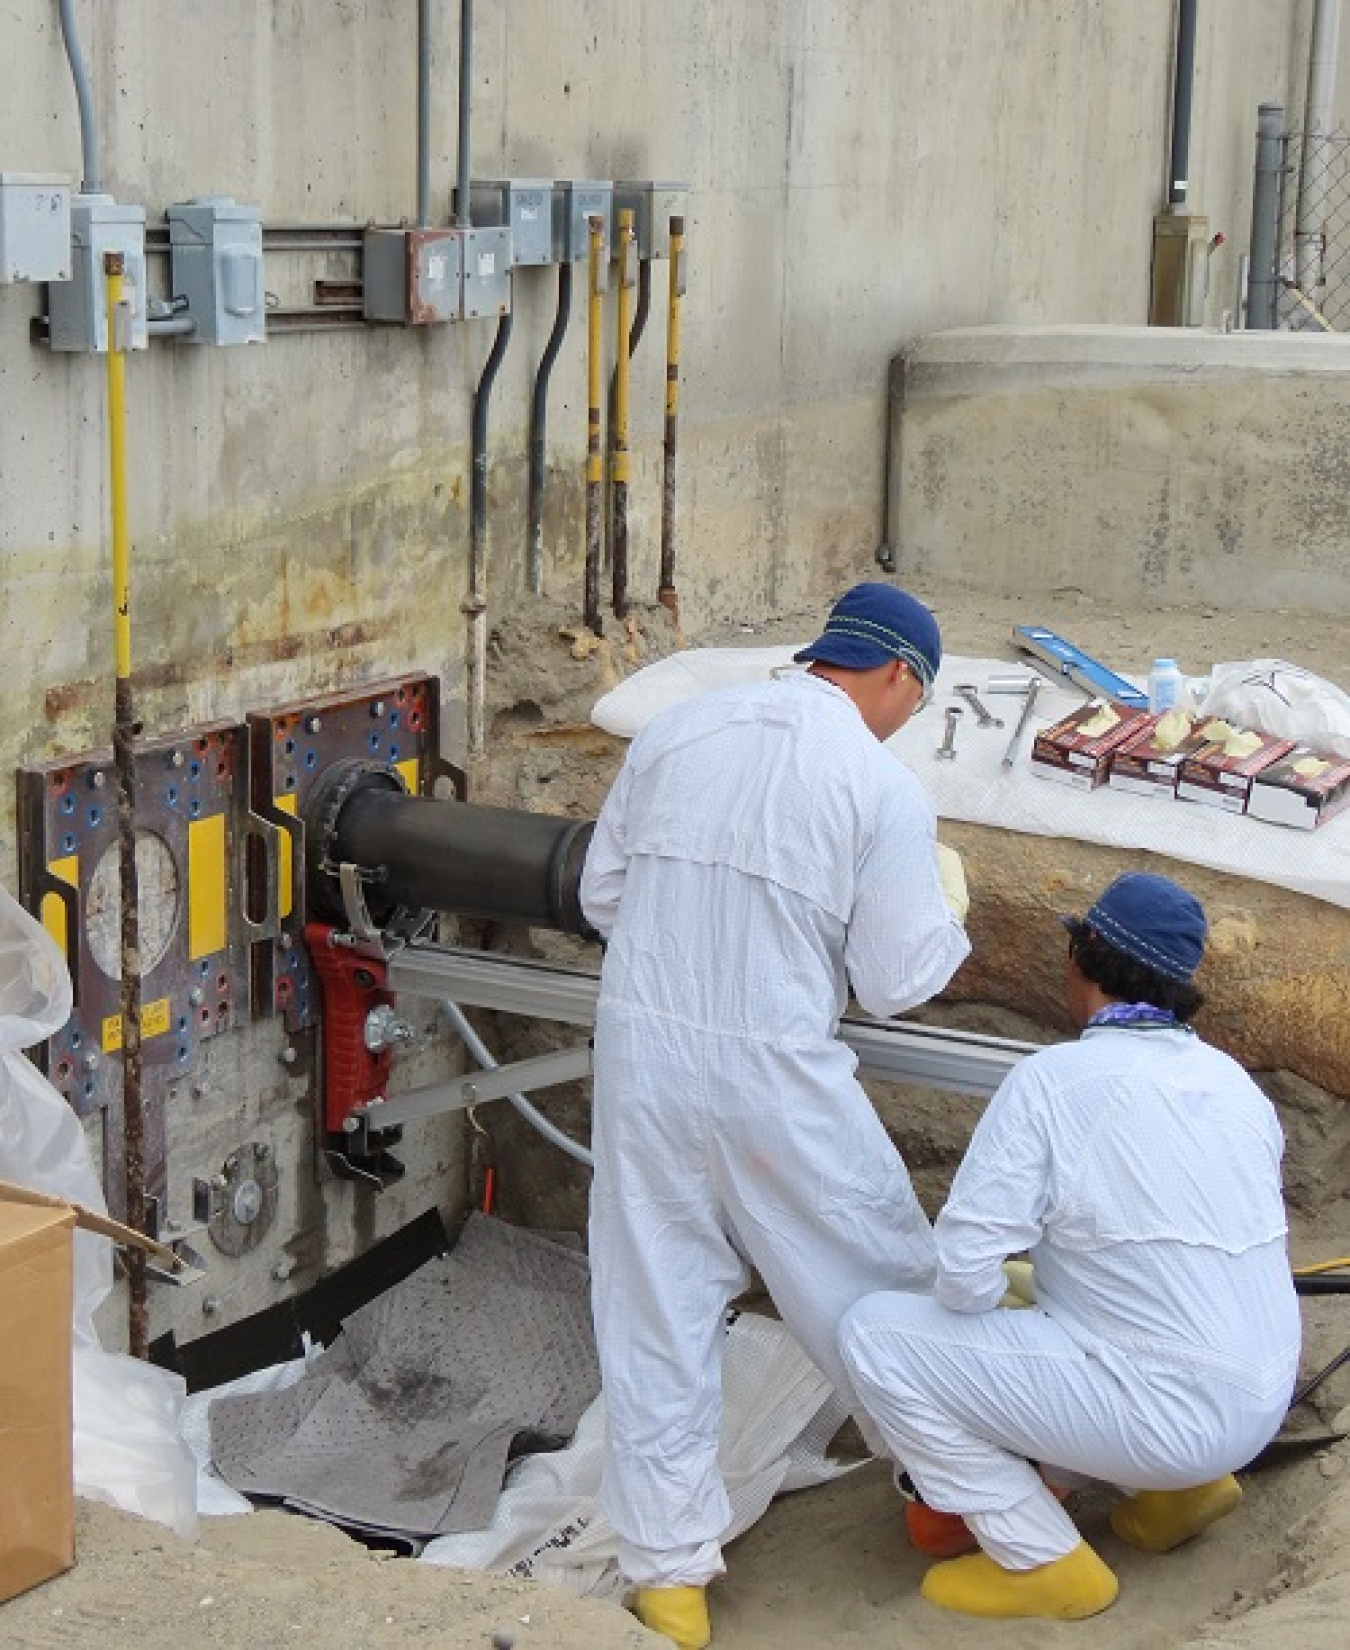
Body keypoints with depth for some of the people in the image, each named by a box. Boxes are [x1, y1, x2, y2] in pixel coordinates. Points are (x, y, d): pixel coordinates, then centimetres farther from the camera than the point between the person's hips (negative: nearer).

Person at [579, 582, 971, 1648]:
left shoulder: (678, 732, 5)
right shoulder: (884, 786, -8)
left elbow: (601, 893, 10)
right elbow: (897, 982, -6)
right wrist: (948, 911, 14)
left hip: (641, 1050, 4)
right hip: (776, 1079, -4)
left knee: (657, 1313, 12)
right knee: (886, 1288, 17)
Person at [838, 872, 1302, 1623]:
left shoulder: (1056, 1078, -13)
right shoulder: (1237, 1082, 7)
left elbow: (967, 1271, -18)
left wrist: (967, 1302, 6)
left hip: (1169, 1414, -8)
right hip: (1260, 1403, 8)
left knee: (876, 1336, -2)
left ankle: (1044, 1561, 2)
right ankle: (1182, 1483, 19)